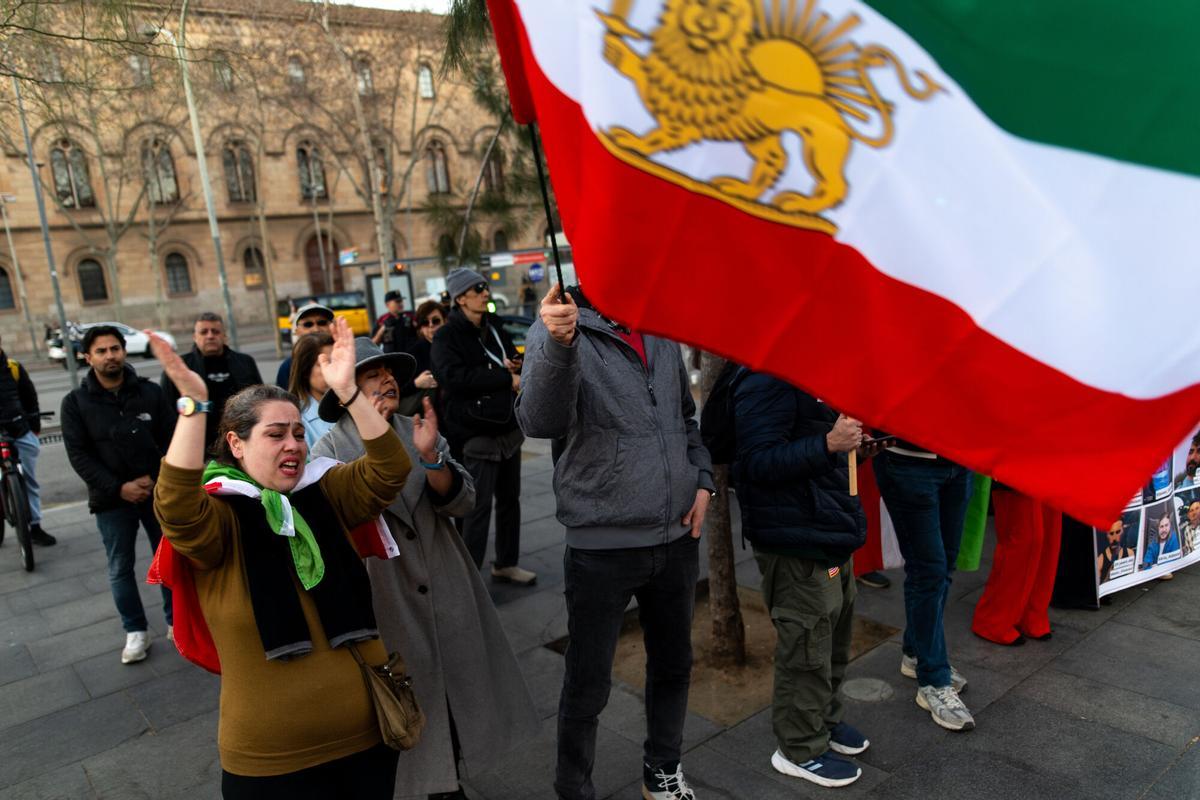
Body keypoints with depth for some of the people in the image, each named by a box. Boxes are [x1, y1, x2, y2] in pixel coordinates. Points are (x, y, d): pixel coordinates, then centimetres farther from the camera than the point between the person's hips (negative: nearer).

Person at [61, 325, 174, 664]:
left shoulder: (151, 392, -1)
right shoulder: (75, 403, -3)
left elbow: (171, 439, -1)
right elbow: (78, 455, -7)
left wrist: (154, 478, -15)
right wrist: (118, 488, -16)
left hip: (158, 492, 1)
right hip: (111, 499, 0)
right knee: (120, 568, 8)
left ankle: (176, 620, 26)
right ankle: (136, 631, 22)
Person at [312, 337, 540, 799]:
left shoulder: (419, 431, 4)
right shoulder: (330, 450, -7)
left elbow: (462, 501, -6)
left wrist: (430, 456, -21)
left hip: (446, 592, 4)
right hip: (385, 601, -4)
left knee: (455, 695, 14)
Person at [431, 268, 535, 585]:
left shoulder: (494, 326, 12)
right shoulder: (447, 337, -10)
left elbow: (513, 357, 25)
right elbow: (456, 377, -25)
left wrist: (516, 364, -1)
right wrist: (507, 379, -22)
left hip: (508, 426, 8)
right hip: (476, 434, -8)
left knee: (509, 499, 16)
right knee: (479, 507, -6)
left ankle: (505, 564, 31)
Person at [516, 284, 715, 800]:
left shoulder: (661, 333, 8)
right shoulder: (555, 331, -10)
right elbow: (540, 422, -28)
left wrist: (702, 480, 5)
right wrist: (558, 345, -45)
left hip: (677, 538, 6)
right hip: (602, 544, -6)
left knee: (673, 666, 21)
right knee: (588, 685, 7)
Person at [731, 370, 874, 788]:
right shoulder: (767, 383, -20)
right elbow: (758, 463, -26)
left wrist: (851, 441, 9)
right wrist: (829, 444, -32)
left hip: (832, 537, 10)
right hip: (797, 549, -10)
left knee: (834, 639, 22)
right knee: (806, 647, 3)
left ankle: (824, 720, 42)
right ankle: (800, 749, 22)